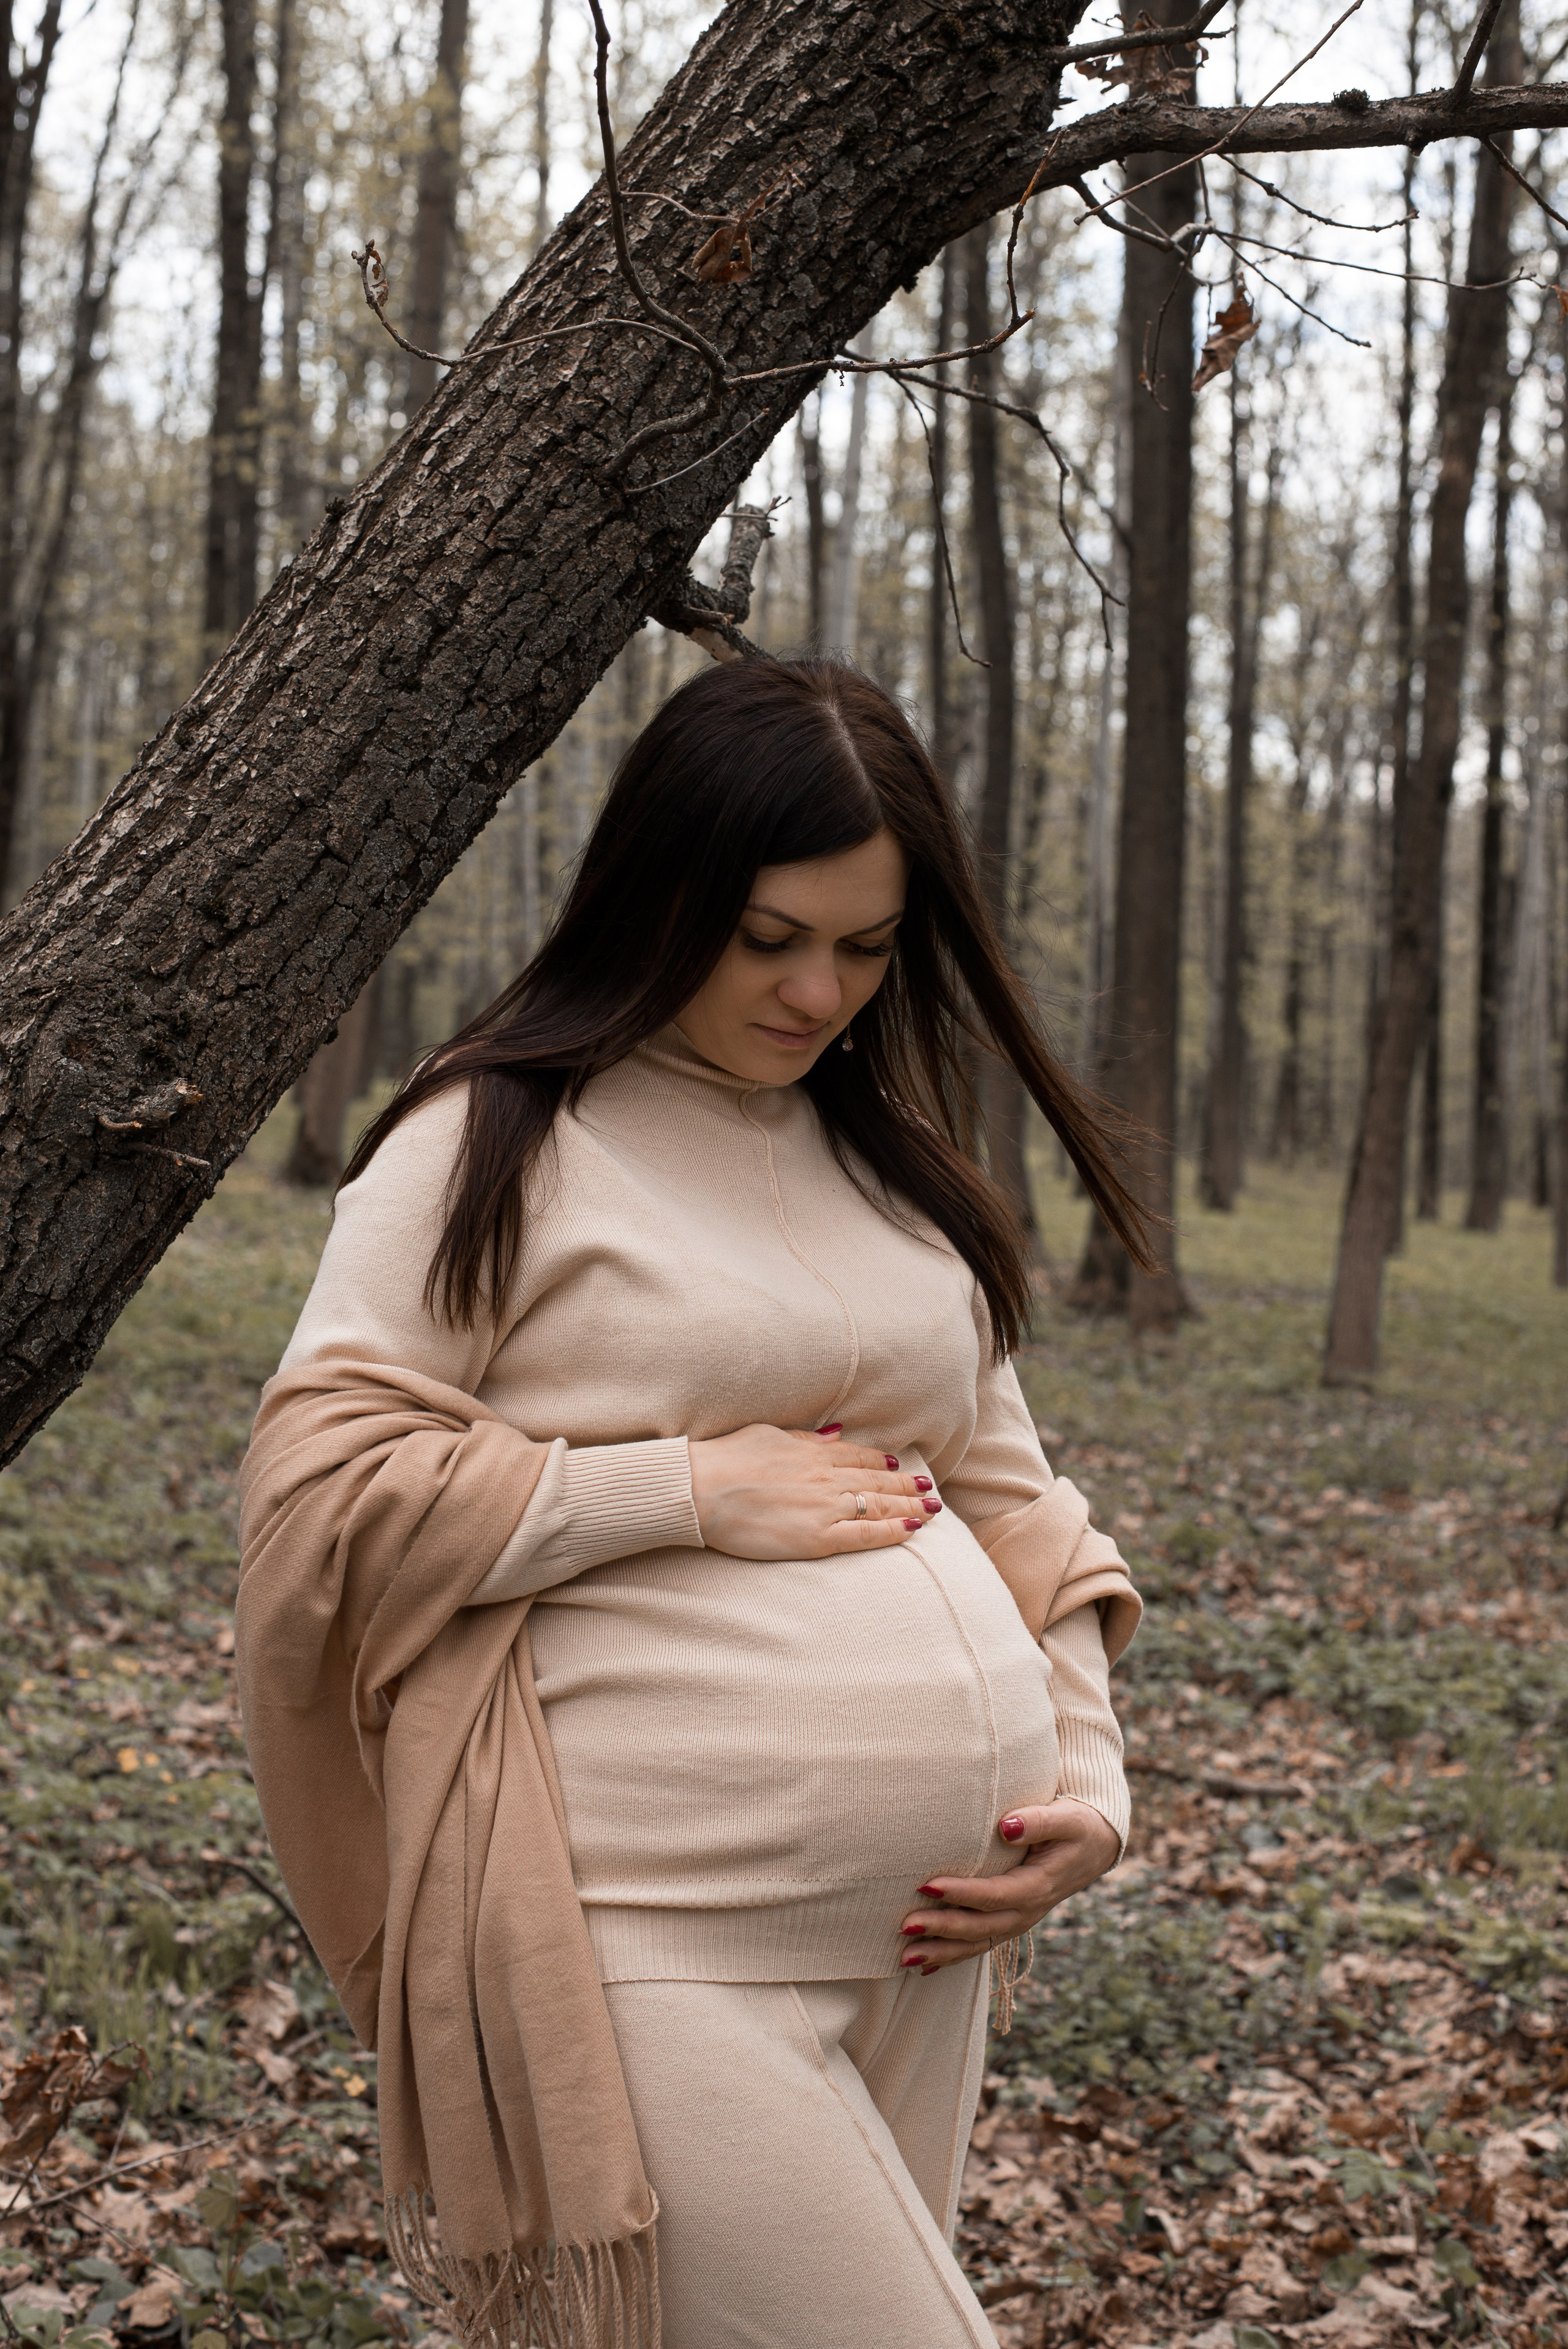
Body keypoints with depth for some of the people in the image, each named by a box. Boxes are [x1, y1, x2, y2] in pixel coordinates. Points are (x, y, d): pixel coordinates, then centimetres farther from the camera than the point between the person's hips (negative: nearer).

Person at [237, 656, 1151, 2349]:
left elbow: (997, 1479, 19)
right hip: (654, 1938, -7)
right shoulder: (494, 1146, -4)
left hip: (920, 1917, 7)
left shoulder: (890, 1156, 15)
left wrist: (1087, 1765, 5)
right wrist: (697, 1487, -13)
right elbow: (320, 1492, -11)